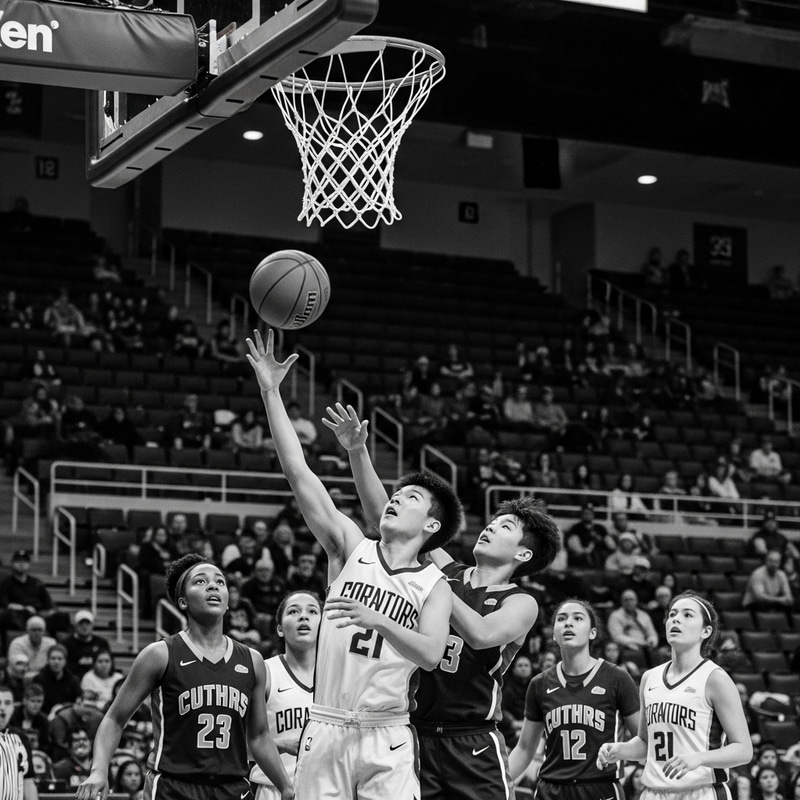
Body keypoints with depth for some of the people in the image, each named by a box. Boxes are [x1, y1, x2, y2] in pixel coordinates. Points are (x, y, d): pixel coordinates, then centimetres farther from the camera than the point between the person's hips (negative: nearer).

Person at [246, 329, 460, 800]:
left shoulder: (433, 585, 6)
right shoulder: (351, 548, 8)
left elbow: (431, 654, -11)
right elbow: (298, 471, 2)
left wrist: (378, 621, -26)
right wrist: (271, 391, -3)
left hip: (387, 737, -1)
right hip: (326, 729, 1)